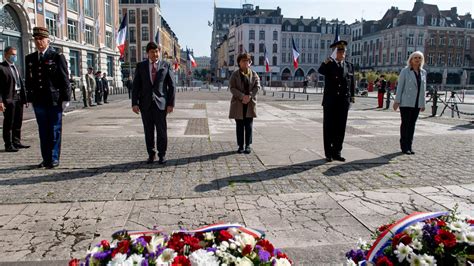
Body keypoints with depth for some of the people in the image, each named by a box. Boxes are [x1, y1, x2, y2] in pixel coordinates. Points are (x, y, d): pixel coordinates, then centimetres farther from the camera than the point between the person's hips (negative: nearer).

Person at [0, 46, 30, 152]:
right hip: (9, 99, -7)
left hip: (19, 98, 7)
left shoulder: (15, 67, 19)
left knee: (18, 122, 13)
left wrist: (24, 98, 12)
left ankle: (16, 142, 23)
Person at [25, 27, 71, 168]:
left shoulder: (57, 57, -2)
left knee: (55, 130, 3)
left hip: (54, 100, -4)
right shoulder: (30, 58, 13)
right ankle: (46, 159, 18)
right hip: (38, 101, 5)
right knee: (43, 131, 9)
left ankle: (54, 159, 12)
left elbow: (64, 79, -5)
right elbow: (28, 80, 15)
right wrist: (30, 98, 9)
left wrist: (65, 98, -10)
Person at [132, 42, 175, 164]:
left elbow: (171, 86, 3)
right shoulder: (141, 66, 7)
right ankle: (151, 154, 18)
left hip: (161, 103, -1)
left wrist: (171, 103, -4)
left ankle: (162, 155, 14)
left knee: (161, 130, 1)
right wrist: (134, 103, -4)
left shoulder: (166, 65, 4)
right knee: (148, 130, 6)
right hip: (145, 103, 2)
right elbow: (136, 86, 5)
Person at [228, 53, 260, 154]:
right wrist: (242, 96, -19)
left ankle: (248, 145, 12)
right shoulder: (235, 74, 2)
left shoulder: (254, 74, 7)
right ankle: (240, 146, 11)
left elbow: (257, 86, -1)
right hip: (238, 103, -1)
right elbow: (232, 88, -7)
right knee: (239, 126, 4)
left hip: (250, 103, 1)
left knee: (249, 125, 3)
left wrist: (249, 96, -16)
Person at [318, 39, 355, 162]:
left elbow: (352, 84, 13)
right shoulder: (329, 64, 1)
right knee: (329, 128, 3)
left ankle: (337, 152, 16)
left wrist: (351, 98, 8)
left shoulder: (349, 66, 11)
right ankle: (328, 153, 11)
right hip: (330, 102, -3)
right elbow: (320, 71, -23)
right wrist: (330, 58, -27)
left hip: (343, 102, 3)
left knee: (340, 128, 6)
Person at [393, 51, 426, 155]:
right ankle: (404, 147, 5)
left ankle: (409, 146, 15)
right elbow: (400, 86, -5)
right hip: (406, 102, -5)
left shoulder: (423, 72, 11)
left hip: (417, 103, 5)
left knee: (412, 124, 8)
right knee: (405, 124, -2)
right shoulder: (405, 71, -3)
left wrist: (423, 103, 11)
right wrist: (397, 101, -10)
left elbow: (423, 88, 14)